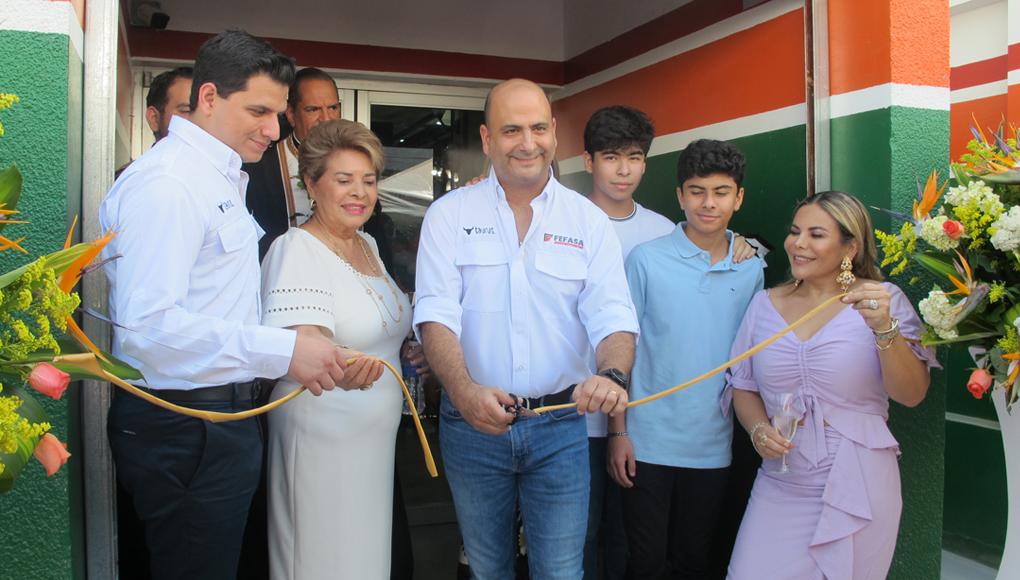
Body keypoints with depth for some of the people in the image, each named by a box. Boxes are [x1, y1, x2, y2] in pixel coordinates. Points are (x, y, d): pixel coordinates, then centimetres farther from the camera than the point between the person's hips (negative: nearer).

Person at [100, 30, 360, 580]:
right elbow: (148, 323, -27)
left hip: (217, 419, 10)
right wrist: (283, 351, -29)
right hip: (182, 427, -10)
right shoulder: (166, 181, -17)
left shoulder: (223, 178, 15)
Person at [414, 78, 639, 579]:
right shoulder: (449, 214, -2)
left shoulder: (589, 220, 1)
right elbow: (436, 314, -11)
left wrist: (612, 375, -29)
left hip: (560, 425, 0)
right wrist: (464, 389, -28)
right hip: (472, 421, 0)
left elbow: (613, 317, -7)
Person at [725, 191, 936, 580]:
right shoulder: (765, 303, 6)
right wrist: (759, 430, -7)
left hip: (859, 491, -2)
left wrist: (884, 329, -25)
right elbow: (743, 387, 11)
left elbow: (912, 395, -11)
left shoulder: (884, 301, -3)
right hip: (780, 488, 2)